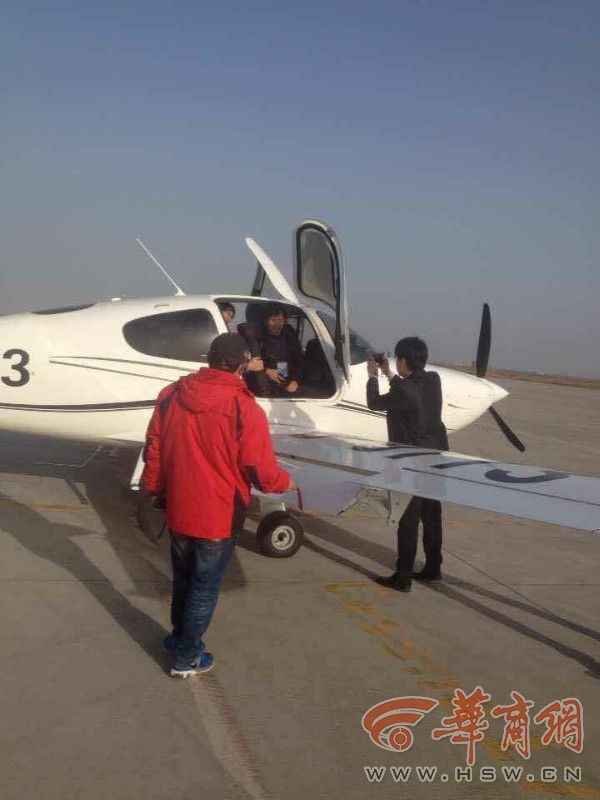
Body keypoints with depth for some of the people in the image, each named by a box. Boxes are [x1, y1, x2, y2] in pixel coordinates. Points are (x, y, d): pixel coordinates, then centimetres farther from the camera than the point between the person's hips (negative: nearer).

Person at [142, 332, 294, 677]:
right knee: (205, 589, 13)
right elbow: (261, 471, -17)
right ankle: (187, 658, 25)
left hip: (179, 511, 5)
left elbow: (153, 449, 5)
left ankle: (179, 637, 43)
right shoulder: (245, 409, -21)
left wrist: (155, 487, 20)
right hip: (219, 517, -5)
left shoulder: (171, 395, -5)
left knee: (183, 579, 25)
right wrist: (286, 482, 4)